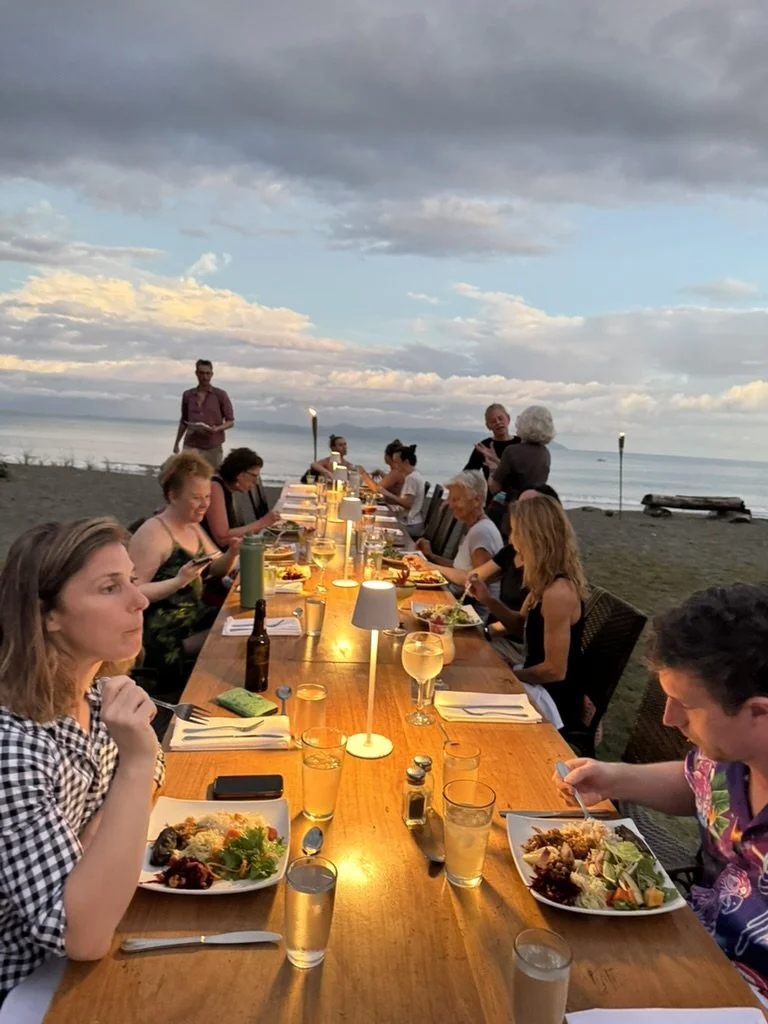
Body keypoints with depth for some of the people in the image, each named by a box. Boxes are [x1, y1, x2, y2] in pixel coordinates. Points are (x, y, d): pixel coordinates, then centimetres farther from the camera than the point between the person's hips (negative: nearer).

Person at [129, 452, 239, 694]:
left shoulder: (193, 527, 10)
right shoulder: (152, 534, -17)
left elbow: (217, 570, 16)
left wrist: (232, 553, -4)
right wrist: (179, 581, -30)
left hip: (195, 618, 9)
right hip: (164, 636, -9)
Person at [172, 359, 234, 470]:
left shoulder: (221, 395, 0)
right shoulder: (187, 395, 9)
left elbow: (230, 422, 2)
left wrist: (216, 429, -17)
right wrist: (176, 443, 19)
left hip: (213, 447, -1)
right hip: (191, 446, 1)